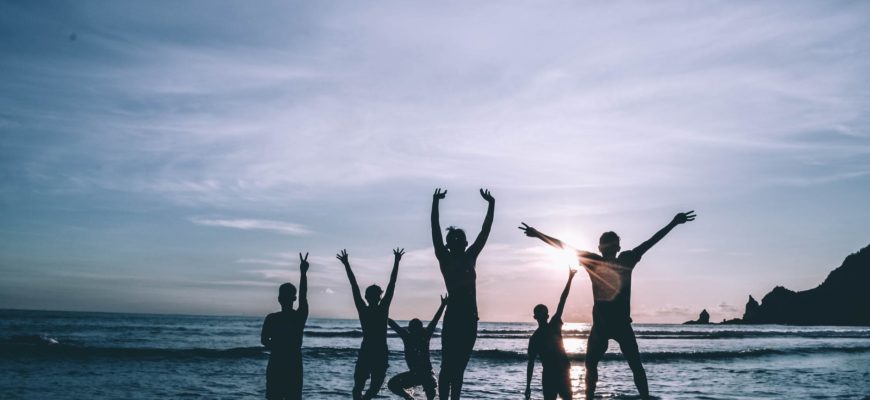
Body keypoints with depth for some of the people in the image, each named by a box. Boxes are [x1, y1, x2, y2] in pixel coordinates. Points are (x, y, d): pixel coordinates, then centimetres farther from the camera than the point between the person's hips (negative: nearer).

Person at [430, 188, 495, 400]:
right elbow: (435, 231, -6)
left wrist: (491, 204, 13)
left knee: (459, 366, 8)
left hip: (470, 318, 5)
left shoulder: (470, 257, 15)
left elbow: (485, 231, 15)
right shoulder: (445, 259, 3)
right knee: (448, 366, -6)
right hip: (453, 316, -5)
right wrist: (435, 203, -12)